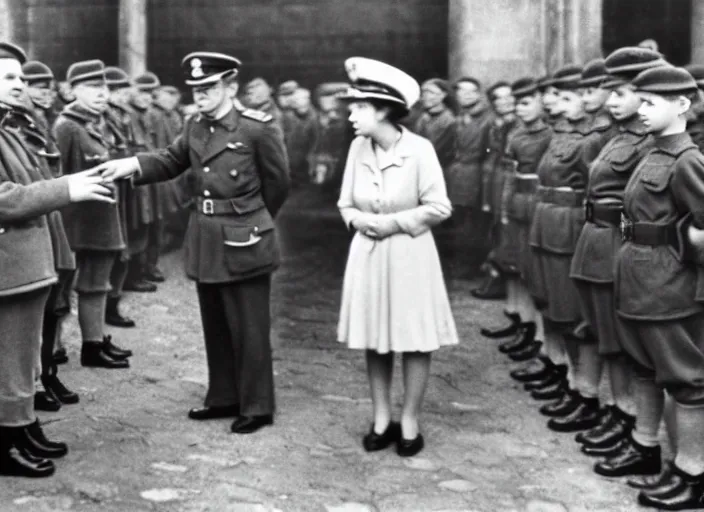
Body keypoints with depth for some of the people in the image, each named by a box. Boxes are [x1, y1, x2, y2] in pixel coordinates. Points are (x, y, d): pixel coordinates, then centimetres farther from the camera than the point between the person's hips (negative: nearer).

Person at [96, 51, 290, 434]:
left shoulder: (258, 128, -13)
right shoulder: (195, 127, 7)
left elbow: (278, 183, -3)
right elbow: (171, 161, 10)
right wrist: (132, 165, -10)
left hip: (243, 242, -7)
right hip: (205, 240, 7)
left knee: (248, 329, 1)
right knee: (215, 327, 16)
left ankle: (256, 407, 13)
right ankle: (224, 397, 30)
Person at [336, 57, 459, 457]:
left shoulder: (419, 149, -13)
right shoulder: (358, 148, 0)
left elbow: (439, 208, -10)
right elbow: (346, 203, 10)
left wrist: (394, 222, -15)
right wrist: (358, 218, -11)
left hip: (409, 255, -4)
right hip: (368, 254, 4)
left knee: (415, 341, 2)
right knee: (374, 339, 10)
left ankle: (410, 422, 15)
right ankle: (382, 419, 22)